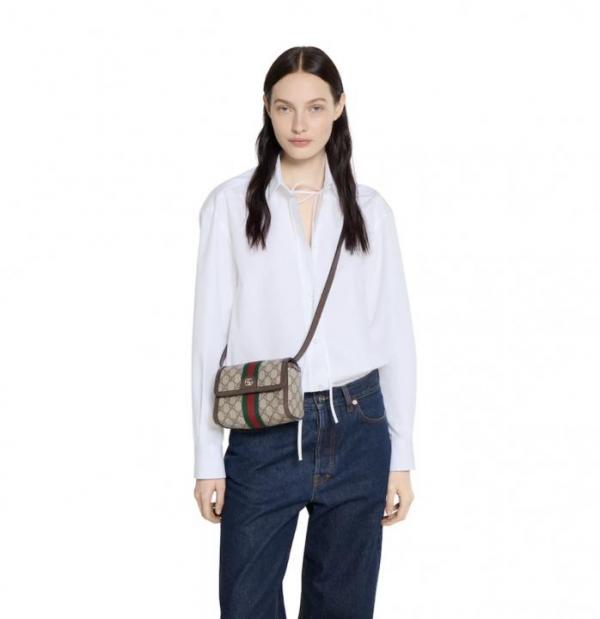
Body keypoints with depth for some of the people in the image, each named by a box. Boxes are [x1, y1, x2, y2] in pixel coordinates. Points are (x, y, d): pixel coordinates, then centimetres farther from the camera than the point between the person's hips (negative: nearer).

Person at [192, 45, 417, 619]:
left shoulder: (368, 208, 5)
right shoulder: (231, 204, -1)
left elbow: (396, 335, 6)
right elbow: (210, 334, -1)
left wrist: (401, 456, 4)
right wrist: (207, 458, -2)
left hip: (356, 427, 2)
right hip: (264, 434, -2)